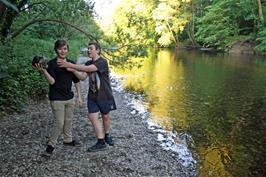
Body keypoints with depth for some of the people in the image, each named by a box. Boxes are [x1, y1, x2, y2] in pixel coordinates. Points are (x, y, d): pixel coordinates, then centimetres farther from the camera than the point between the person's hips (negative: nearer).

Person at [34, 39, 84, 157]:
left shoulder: (71, 63, 6)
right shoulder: (52, 64, -10)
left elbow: (77, 81, 11)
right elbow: (51, 81, -19)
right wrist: (43, 71, -33)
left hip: (69, 98, 6)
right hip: (57, 99, -5)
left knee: (68, 120, 16)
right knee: (59, 123, -6)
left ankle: (68, 140, 34)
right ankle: (50, 145, 9)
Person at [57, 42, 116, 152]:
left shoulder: (103, 62, -16)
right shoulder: (88, 63, 7)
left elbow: (87, 69, -31)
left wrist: (69, 65, -32)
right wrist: (70, 68, -23)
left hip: (105, 95, -5)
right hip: (92, 95, 5)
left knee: (105, 116, 11)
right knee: (92, 117, -3)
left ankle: (107, 136, 36)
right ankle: (101, 143, 7)